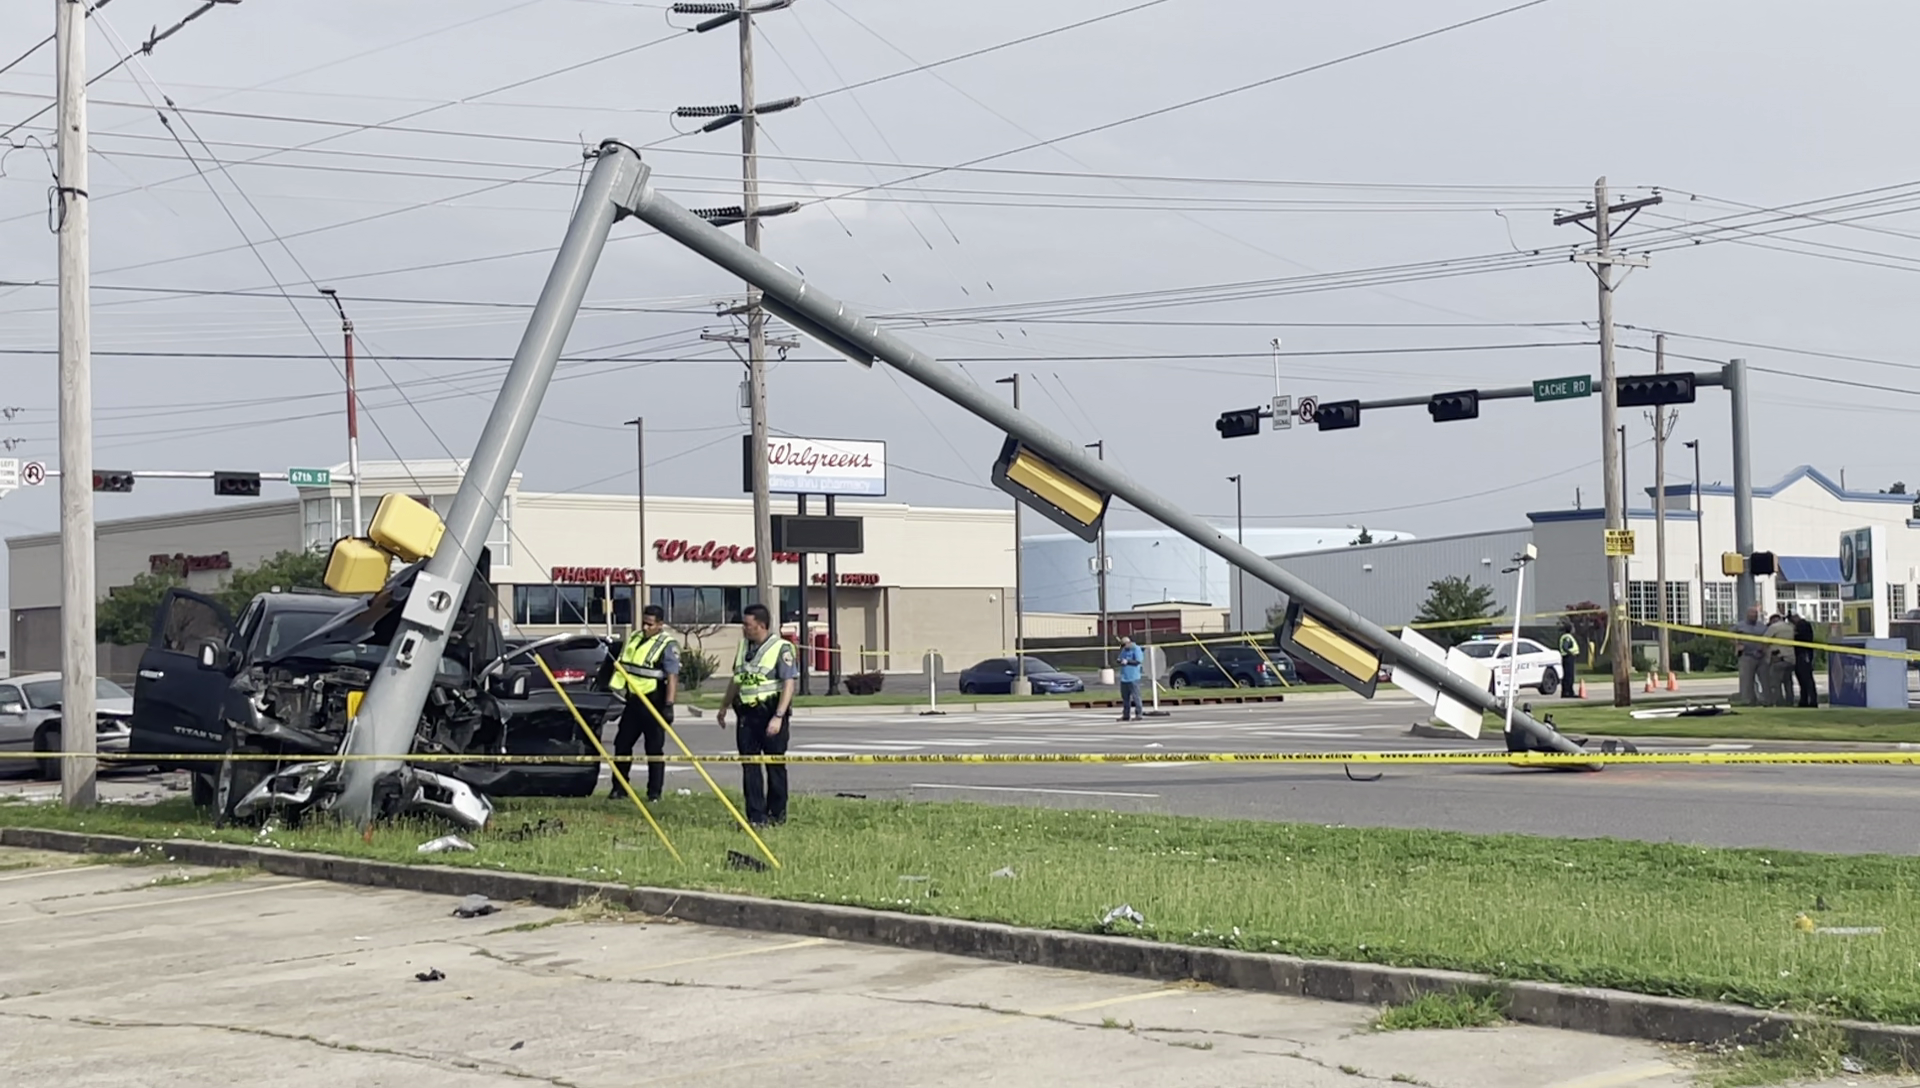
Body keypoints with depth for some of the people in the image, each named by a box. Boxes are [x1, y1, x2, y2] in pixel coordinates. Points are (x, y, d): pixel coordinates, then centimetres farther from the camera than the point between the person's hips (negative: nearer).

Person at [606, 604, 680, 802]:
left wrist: (669, 705, -23)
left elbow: (672, 677, -16)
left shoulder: (668, 645, -9)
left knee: (654, 749, -2)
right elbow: (622, 665, 23)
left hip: (653, 702, -7)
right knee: (622, 744, 8)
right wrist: (612, 687, 18)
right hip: (633, 700, 7)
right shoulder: (634, 637, 13)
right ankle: (618, 788, 17)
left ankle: (654, 792, 4)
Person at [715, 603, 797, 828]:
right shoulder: (743, 646, 11)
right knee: (750, 766, 2)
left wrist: (778, 717, -22)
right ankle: (756, 817, 4)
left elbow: (789, 684, -14)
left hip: (770, 713, -6)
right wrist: (724, 707, 25)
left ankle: (777, 814, 17)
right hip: (746, 714, 6)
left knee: (775, 765, 5)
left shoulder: (781, 648, -10)